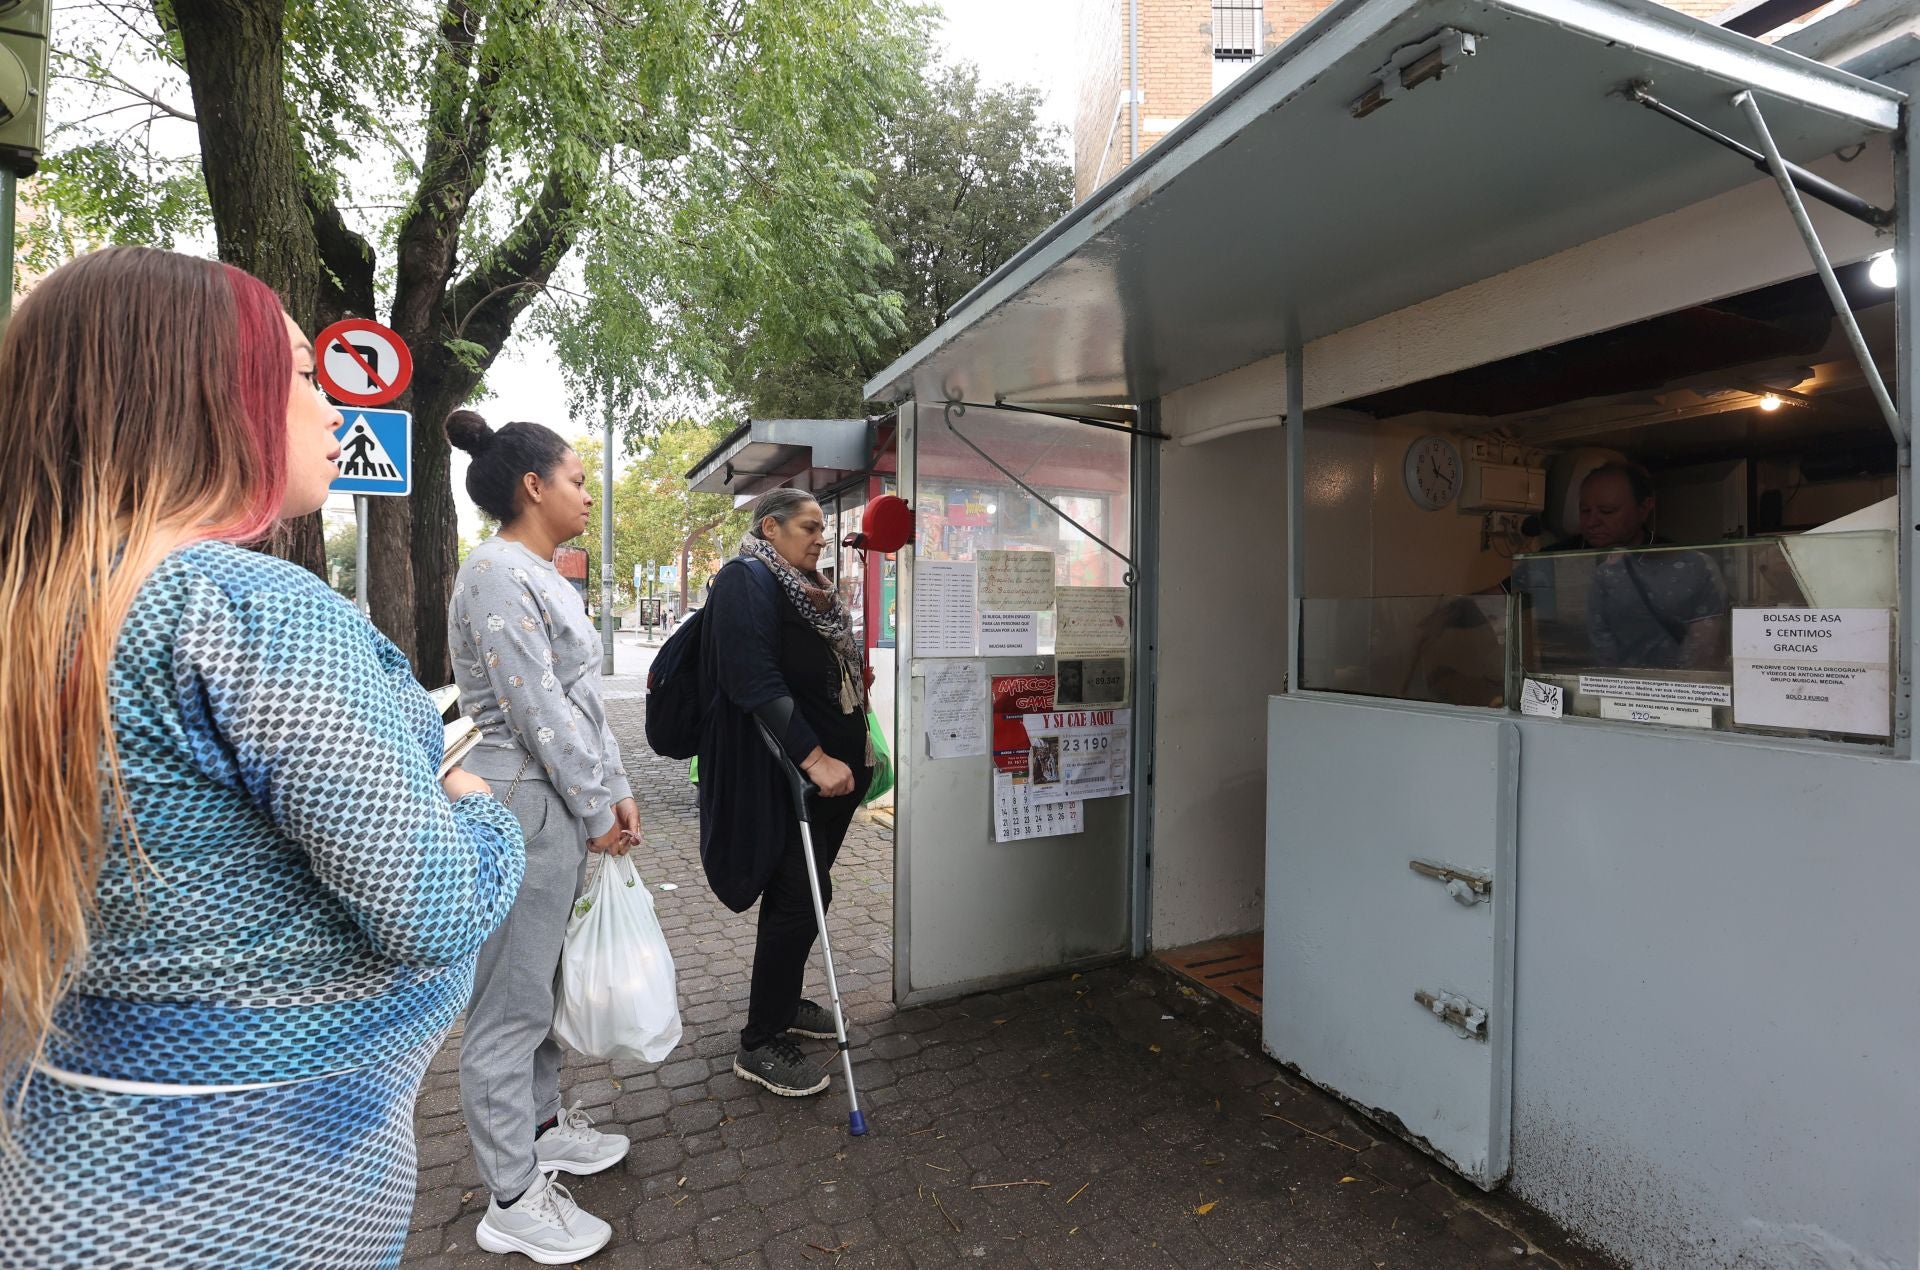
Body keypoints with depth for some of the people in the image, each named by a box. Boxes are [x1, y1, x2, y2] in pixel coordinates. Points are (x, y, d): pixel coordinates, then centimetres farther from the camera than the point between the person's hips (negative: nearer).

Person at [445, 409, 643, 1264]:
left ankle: (541, 1123, 39)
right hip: (524, 806, -10)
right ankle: (513, 1200, 18)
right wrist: (597, 810, -11)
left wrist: (614, 791, 10)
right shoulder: (498, 576, -17)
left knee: (543, 982, 21)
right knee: (511, 1004, 3)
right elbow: (538, 712, -20)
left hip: (563, 804, 10)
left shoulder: (542, 577, 14)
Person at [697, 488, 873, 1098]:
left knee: (801, 891, 18)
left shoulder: (808, 587, 15)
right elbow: (755, 681, -23)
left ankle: (783, 1002, 35)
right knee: (799, 897, -5)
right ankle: (760, 1044, 9)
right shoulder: (747, 580, -14)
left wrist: (855, 751, 22)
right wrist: (813, 757, -27)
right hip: (780, 771, -9)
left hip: (827, 762, 9)